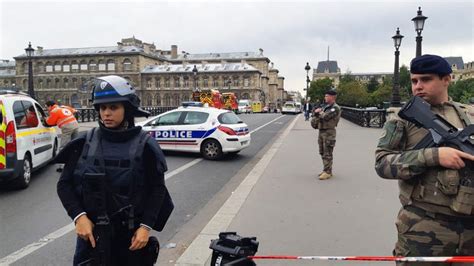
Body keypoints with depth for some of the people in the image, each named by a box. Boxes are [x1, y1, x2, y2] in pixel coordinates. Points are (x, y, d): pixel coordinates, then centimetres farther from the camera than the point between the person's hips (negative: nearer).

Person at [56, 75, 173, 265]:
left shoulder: (144, 145, -8)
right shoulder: (85, 142, -2)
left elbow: (157, 188, -4)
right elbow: (64, 184, 3)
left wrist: (146, 226, -11)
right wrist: (79, 216, -10)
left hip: (131, 235, -1)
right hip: (91, 232, 2)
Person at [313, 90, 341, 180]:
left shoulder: (335, 108, -11)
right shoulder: (326, 107, 17)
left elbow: (326, 117, -23)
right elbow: (316, 113, 18)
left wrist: (319, 112, -5)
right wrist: (317, 111, -4)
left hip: (329, 132, -9)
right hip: (321, 131, 9)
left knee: (327, 154, -7)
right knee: (322, 153, 13)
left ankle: (327, 172, -2)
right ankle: (327, 170, 23)